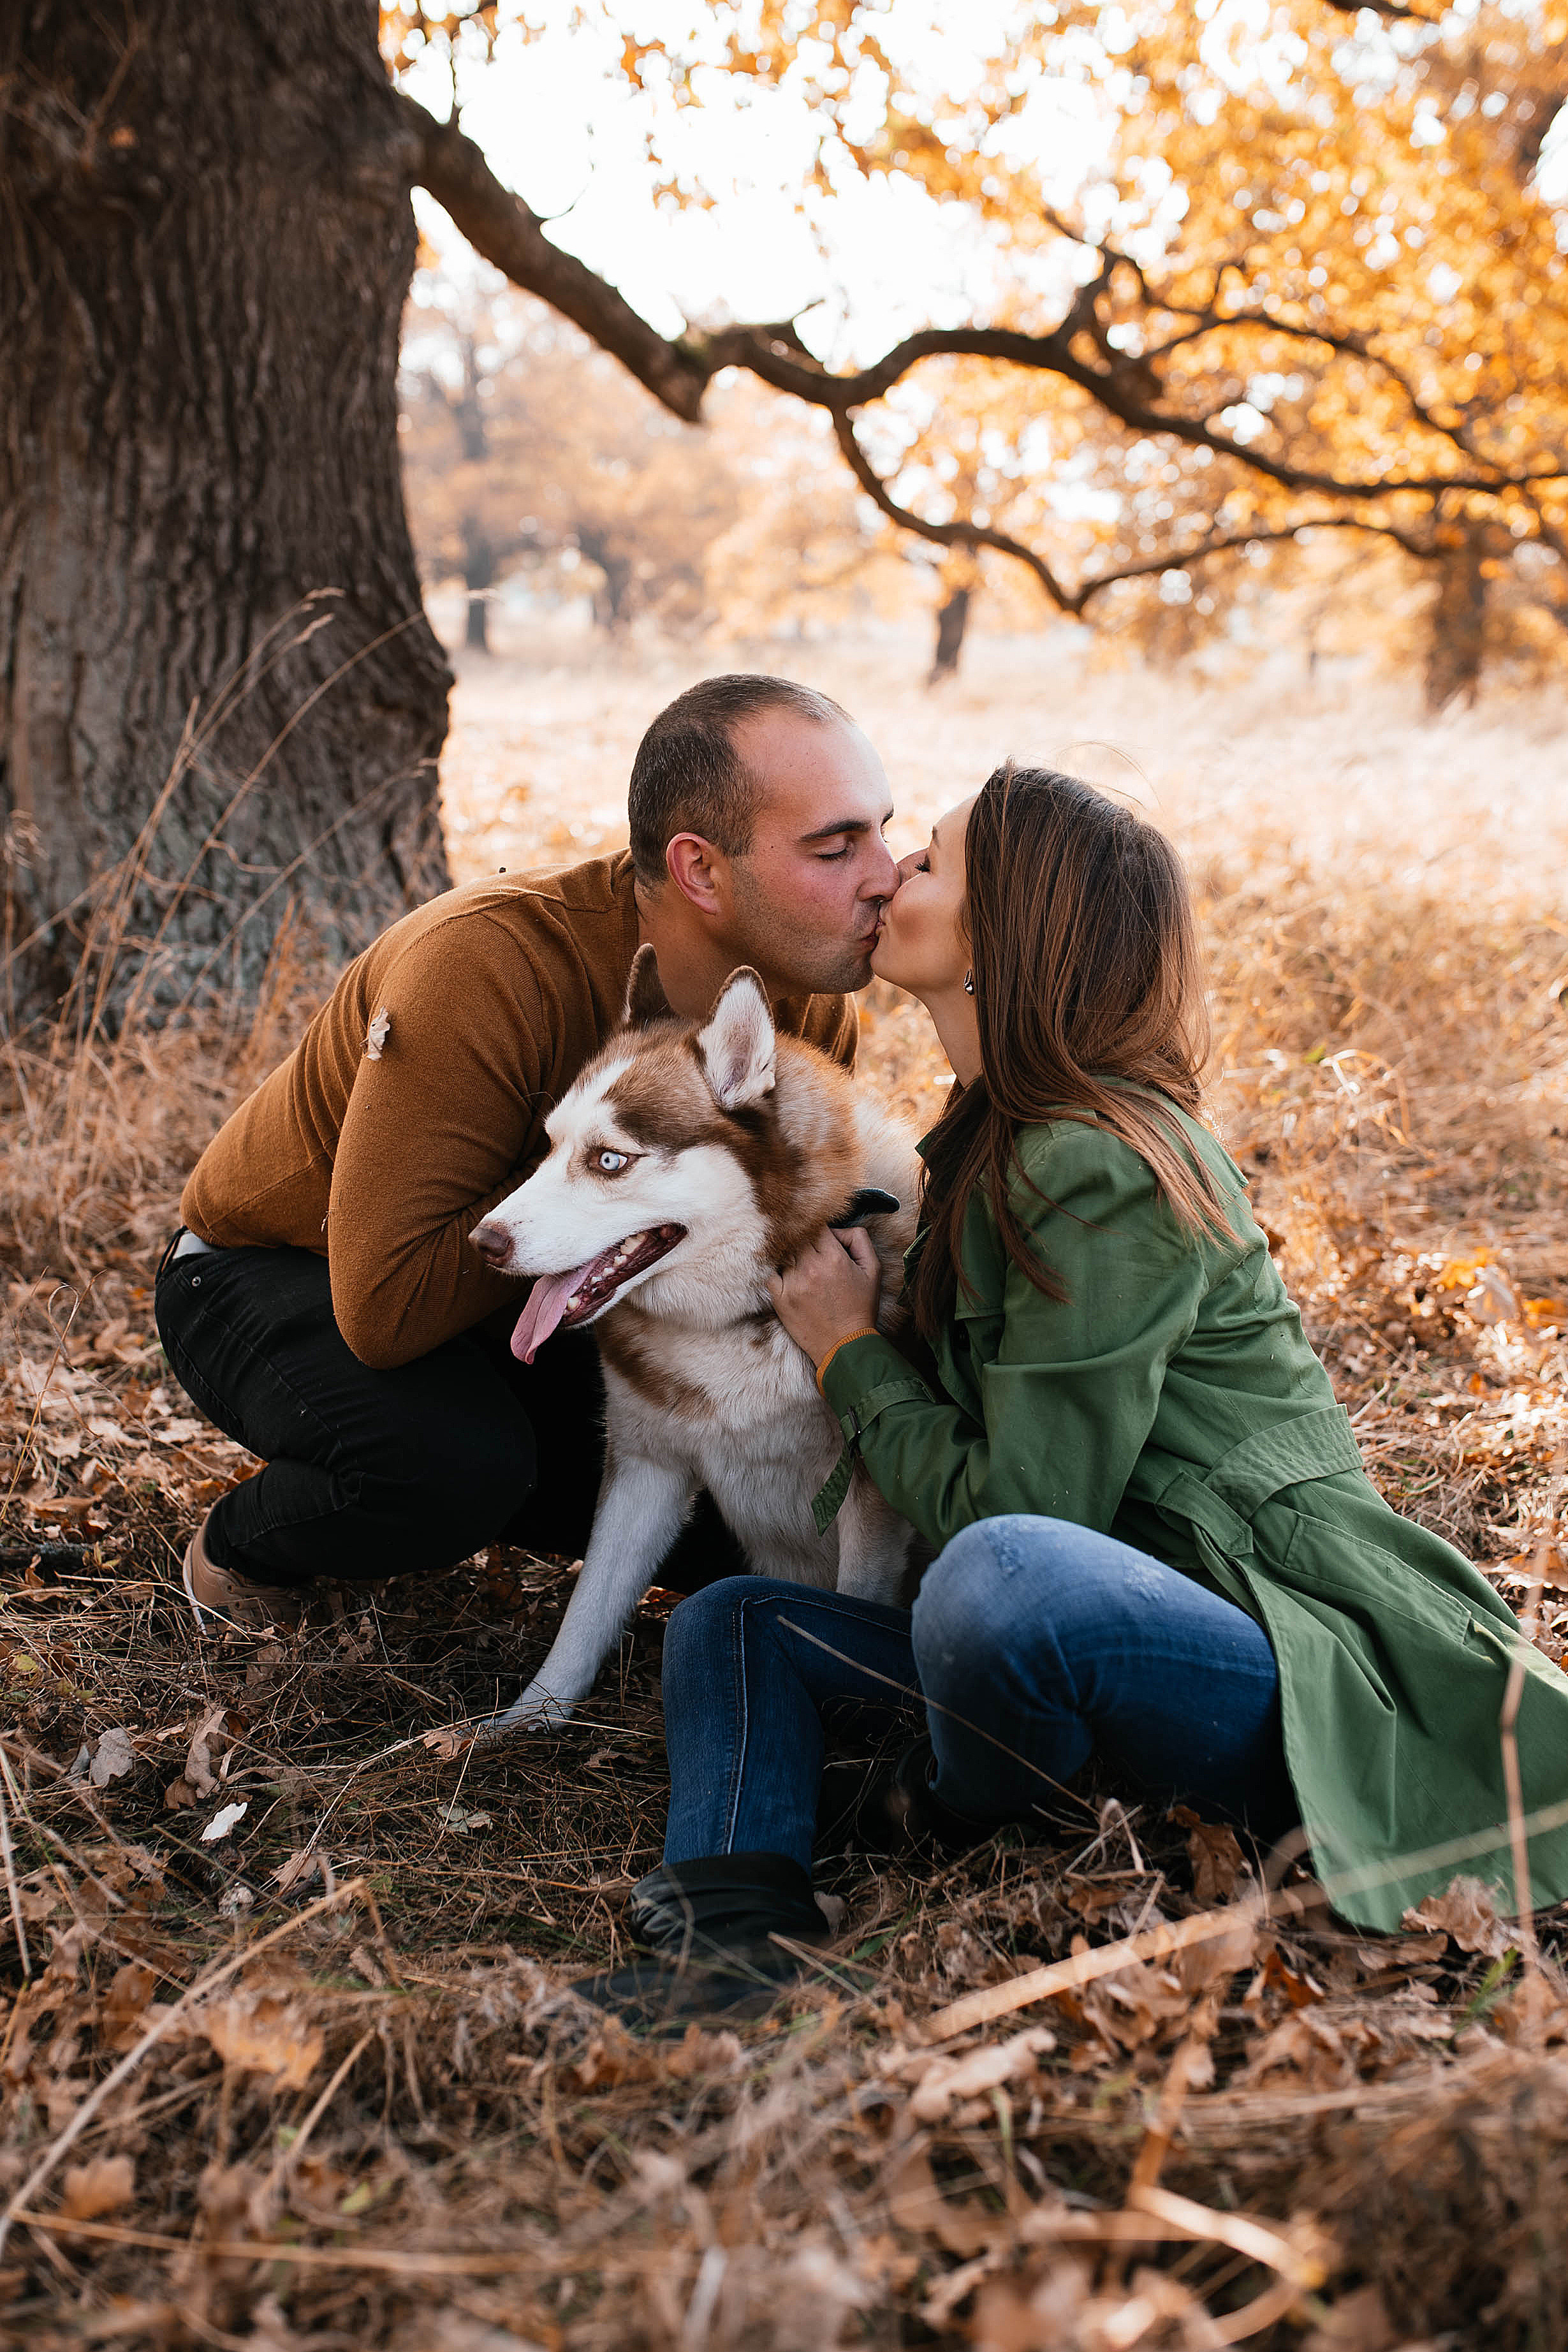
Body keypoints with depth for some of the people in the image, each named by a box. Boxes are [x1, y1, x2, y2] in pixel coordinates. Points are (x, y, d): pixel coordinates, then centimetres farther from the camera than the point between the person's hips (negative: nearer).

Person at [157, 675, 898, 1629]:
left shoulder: (810, 998, -16)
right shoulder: (484, 966, -36)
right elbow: (384, 1306, -40)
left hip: (513, 1300, 6)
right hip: (271, 1274, -6)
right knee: (456, 1460, -35)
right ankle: (242, 1544, -1)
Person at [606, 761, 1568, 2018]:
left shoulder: (1099, 1171, -18)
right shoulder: (1003, 1140, 12)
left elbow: (1009, 1503, -18)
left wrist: (853, 1353, -5)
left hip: (1308, 1664, -9)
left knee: (1006, 1571, -39)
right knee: (730, 1620, 2)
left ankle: (970, 1814, -5)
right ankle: (735, 1927, -25)